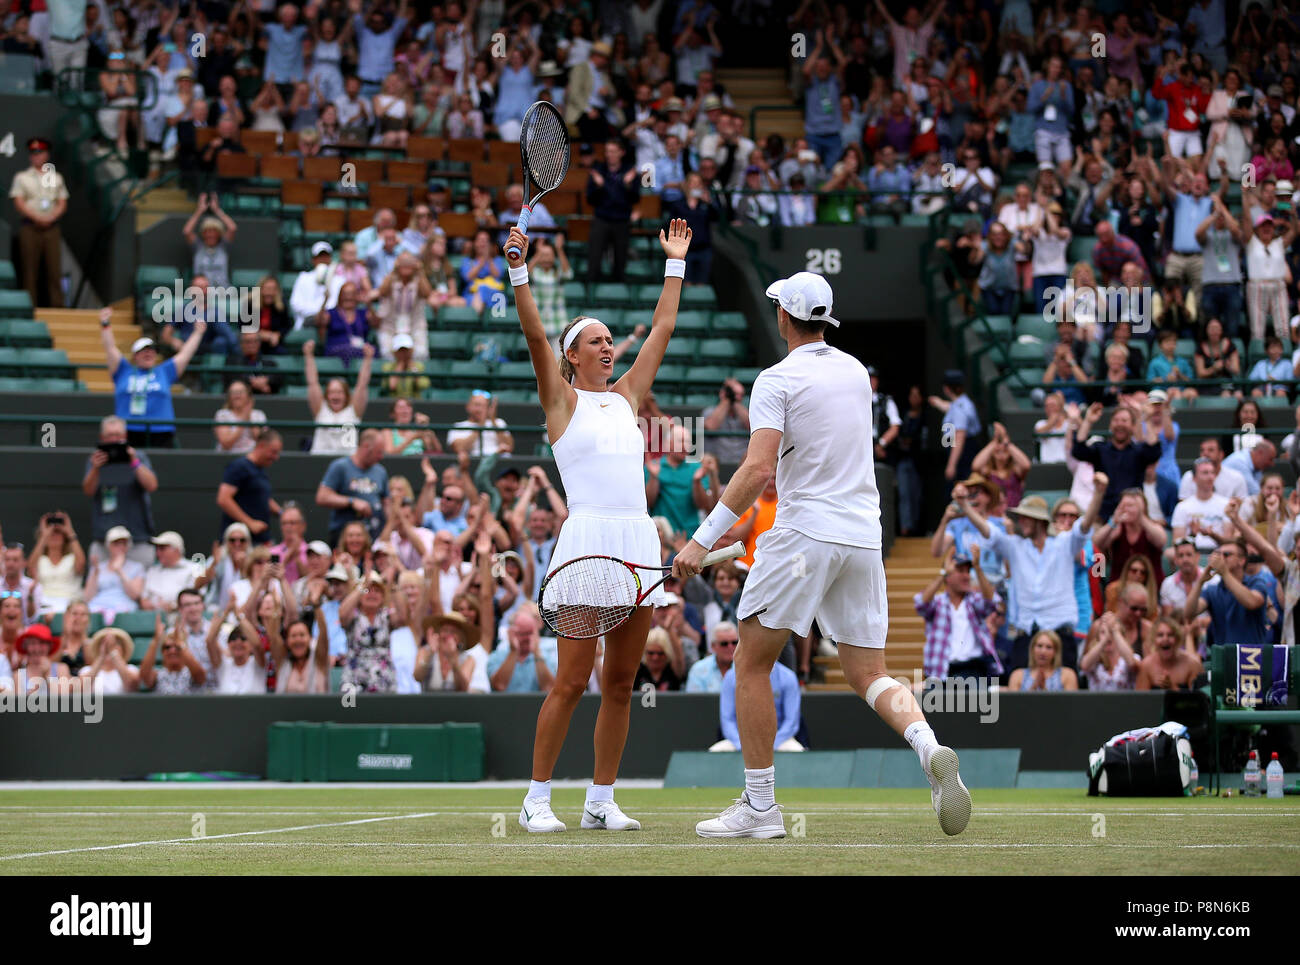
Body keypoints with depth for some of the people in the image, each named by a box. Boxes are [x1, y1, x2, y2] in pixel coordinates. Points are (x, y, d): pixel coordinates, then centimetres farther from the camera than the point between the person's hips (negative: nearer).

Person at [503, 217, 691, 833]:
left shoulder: (626, 396, 19)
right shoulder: (562, 400, 5)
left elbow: (662, 330, 23)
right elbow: (535, 335, -7)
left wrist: (675, 265, 25)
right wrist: (518, 271, -17)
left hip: (639, 543, 6)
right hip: (587, 539, -6)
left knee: (620, 683, 5)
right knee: (572, 682, -8)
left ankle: (601, 801, 11)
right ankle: (536, 800, -2)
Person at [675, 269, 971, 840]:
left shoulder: (777, 381, -6)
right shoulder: (857, 372, 13)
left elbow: (758, 470, -17)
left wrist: (702, 540, -18)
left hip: (803, 534, -6)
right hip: (863, 536, 6)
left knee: (752, 664, 7)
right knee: (868, 675, 8)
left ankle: (760, 807, 4)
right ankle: (929, 748, -22)